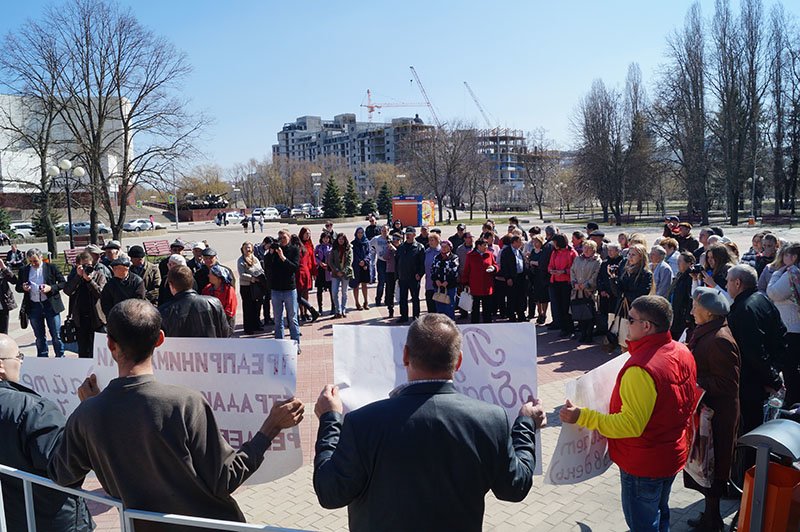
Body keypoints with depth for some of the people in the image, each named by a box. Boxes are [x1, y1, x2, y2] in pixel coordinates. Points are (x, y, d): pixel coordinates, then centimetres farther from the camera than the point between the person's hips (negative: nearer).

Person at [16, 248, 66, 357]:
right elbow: (17, 287, 14)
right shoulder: (24, 270, 7)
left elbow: (63, 283, 0)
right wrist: (23, 288, -9)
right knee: (39, 337, 13)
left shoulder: (51, 267, -1)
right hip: (33, 306, 3)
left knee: (56, 335, 2)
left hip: (51, 305, -3)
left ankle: (60, 358, 14)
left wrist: (51, 288, -16)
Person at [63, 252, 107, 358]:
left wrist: (89, 279, -20)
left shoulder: (99, 275, 1)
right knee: (83, 351, 11)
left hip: (97, 318, -2)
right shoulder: (73, 275, 8)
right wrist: (78, 276, -16)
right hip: (80, 319, 2)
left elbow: (101, 293, -12)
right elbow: (67, 291, -9)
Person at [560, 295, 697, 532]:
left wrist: (582, 416, -31)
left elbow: (630, 424, -31)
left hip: (644, 464, -8)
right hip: (673, 454, 8)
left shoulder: (641, 370, -33)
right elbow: (689, 404, 9)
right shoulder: (683, 353, -5)